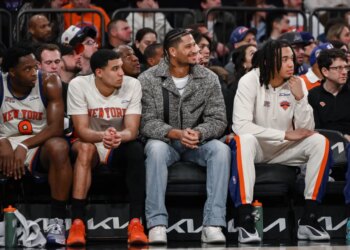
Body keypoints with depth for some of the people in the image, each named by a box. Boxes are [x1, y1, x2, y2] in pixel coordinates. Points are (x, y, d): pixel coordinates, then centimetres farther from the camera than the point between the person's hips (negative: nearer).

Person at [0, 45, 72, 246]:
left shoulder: (48, 83, -8)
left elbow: (56, 127, -13)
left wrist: (24, 146, -24)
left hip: (40, 146, -1)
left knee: (59, 147, -36)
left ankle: (57, 220, -31)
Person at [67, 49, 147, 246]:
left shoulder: (132, 85, -11)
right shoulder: (78, 85, -15)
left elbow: (132, 130, -17)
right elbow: (82, 130, -20)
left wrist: (120, 137, -42)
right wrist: (102, 136, -43)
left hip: (119, 149, 1)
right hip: (90, 143, -1)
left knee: (136, 149, -31)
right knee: (85, 148, -35)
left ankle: (136, 222, -34)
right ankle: (77, 223, -38)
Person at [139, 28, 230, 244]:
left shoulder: (209, 79, 0)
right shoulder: (148, 80, -5)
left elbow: (218, 120, -5)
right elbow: (147, 123, -12)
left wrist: (199, 133, -27)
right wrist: (176, 133, -30)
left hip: (199, 141, 2)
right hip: (165, 140, -2)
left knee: (221, 149, -29)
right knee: (156, 148, -36)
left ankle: (213, 225, -35)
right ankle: (157, 225, -38)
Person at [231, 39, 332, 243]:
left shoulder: (297, 84, -3)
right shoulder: (250, 81, -15)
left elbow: (306, 130, -7)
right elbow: (240, 125, -26)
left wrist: (300, 98, -22)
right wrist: (285, 134, -25)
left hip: (284, 150, 4)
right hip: (256, 147, -4)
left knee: (320, 142, -20)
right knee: (245, 140, -37)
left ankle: (309, 219, -21)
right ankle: (245, 220, -40)